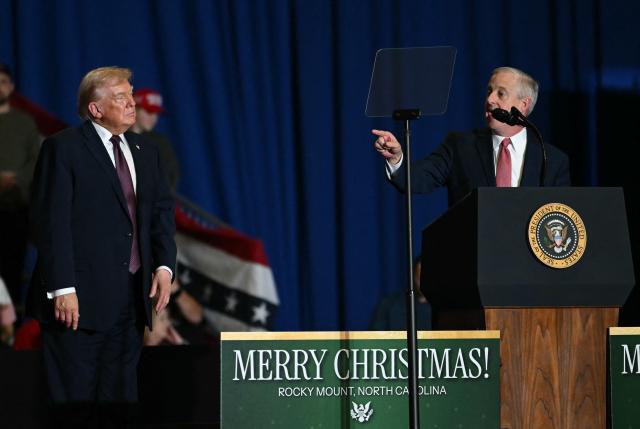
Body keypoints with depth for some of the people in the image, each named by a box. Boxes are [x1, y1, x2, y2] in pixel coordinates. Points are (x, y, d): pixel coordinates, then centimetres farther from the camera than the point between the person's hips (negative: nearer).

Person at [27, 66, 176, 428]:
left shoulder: (145, 152, 15)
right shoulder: (63, 148, -6)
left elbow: (163, 211, 16)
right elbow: (51, 221, -12)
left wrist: (164, 265, -1)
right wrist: (62, 289, -18)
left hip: (133, 296, 6)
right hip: (81, 298, -6)